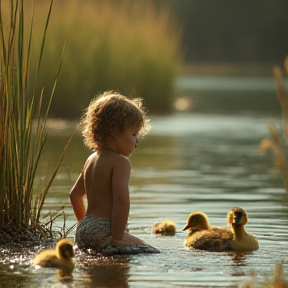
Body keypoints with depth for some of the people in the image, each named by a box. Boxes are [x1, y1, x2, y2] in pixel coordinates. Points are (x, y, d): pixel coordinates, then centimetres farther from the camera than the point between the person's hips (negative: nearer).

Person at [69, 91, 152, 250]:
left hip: (83, 231, 9)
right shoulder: (120, 162, -10)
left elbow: (74, 194, 30)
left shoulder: (91, 160, 19)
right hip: (104, 231, -9)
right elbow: (121, 200, -22)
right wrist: (117, 238, -22)